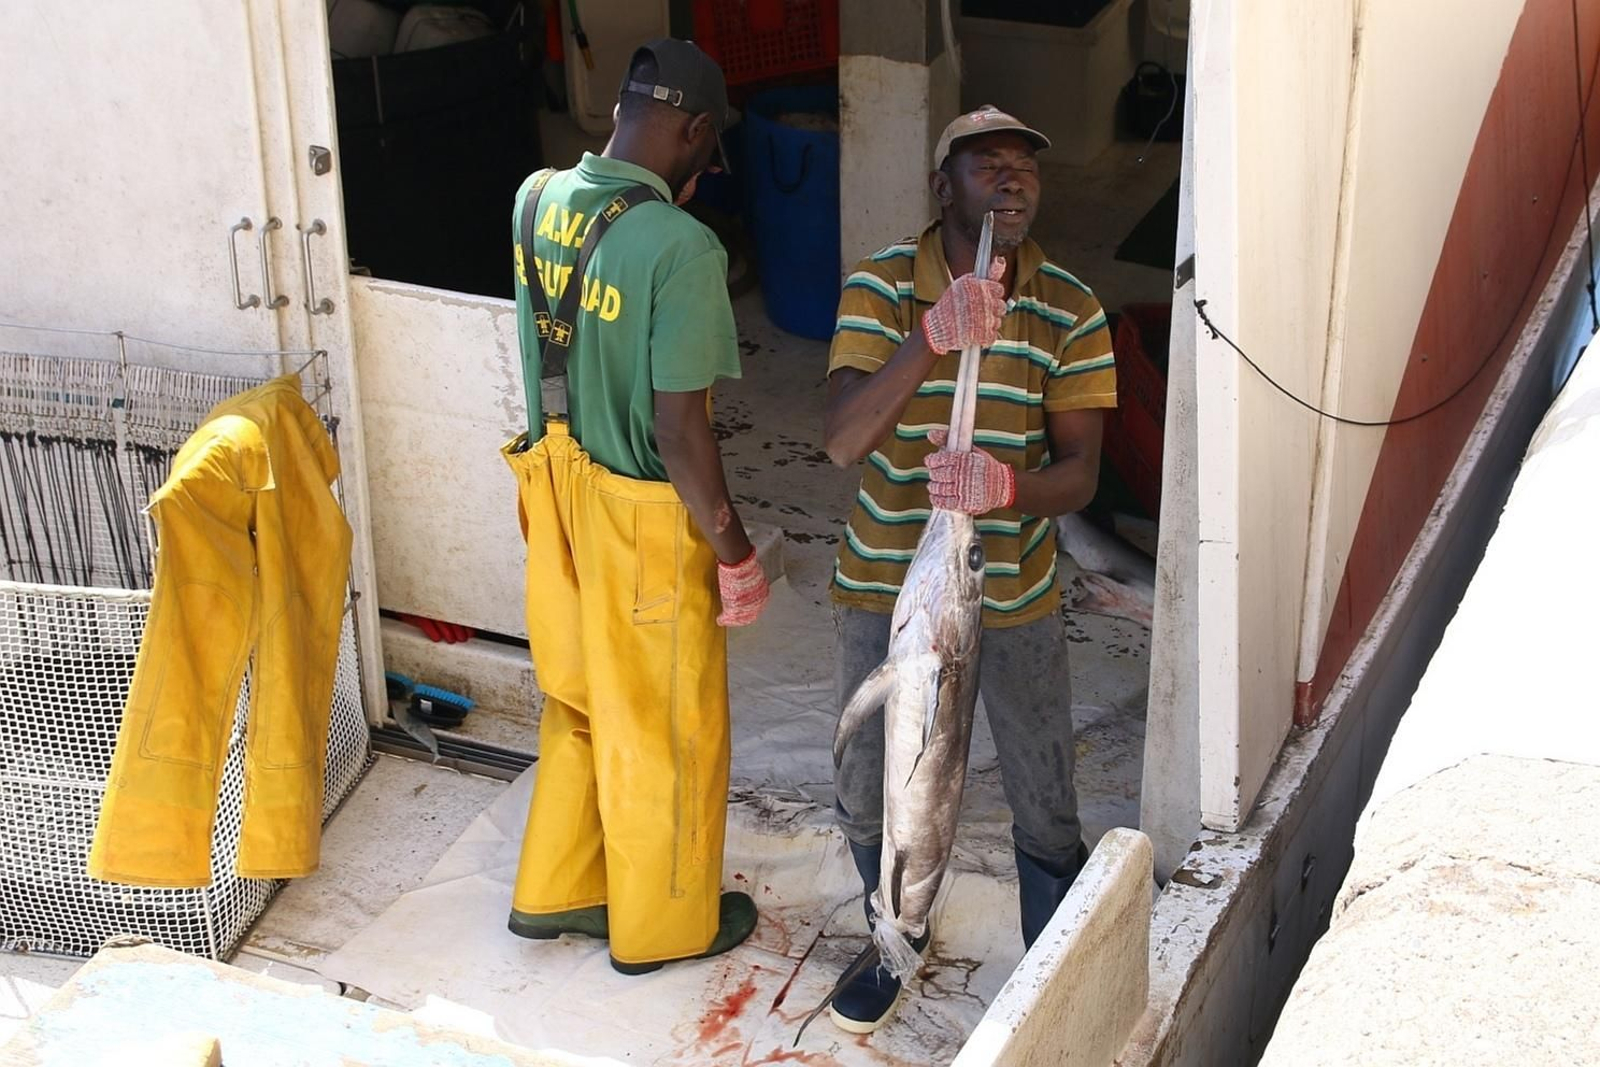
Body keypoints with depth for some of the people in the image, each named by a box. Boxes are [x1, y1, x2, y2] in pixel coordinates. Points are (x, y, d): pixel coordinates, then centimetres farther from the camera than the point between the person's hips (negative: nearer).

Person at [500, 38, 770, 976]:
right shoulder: (681, 246, -26)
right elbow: (679, 429, -25)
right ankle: (662, 923, 29)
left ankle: (556, 888, 39)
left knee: (580, 699, 24)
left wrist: (659, 199, 6)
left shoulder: (537, 199, -3)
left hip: (556, 487, 7)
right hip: (643, 513, -7)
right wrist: (736, 552, -13)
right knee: (664, 724, 12)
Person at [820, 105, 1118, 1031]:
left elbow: (1079, 472, -12)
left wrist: (1008, 485, -35)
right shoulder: (881, 286, -12)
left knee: (1046, 810, 11)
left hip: (1017, 592, 0)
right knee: (871, 796, 16)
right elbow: (845, 441, -23)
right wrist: (931, 339, -38)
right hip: (889, 583, 0)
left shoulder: (1071, 310, -9)